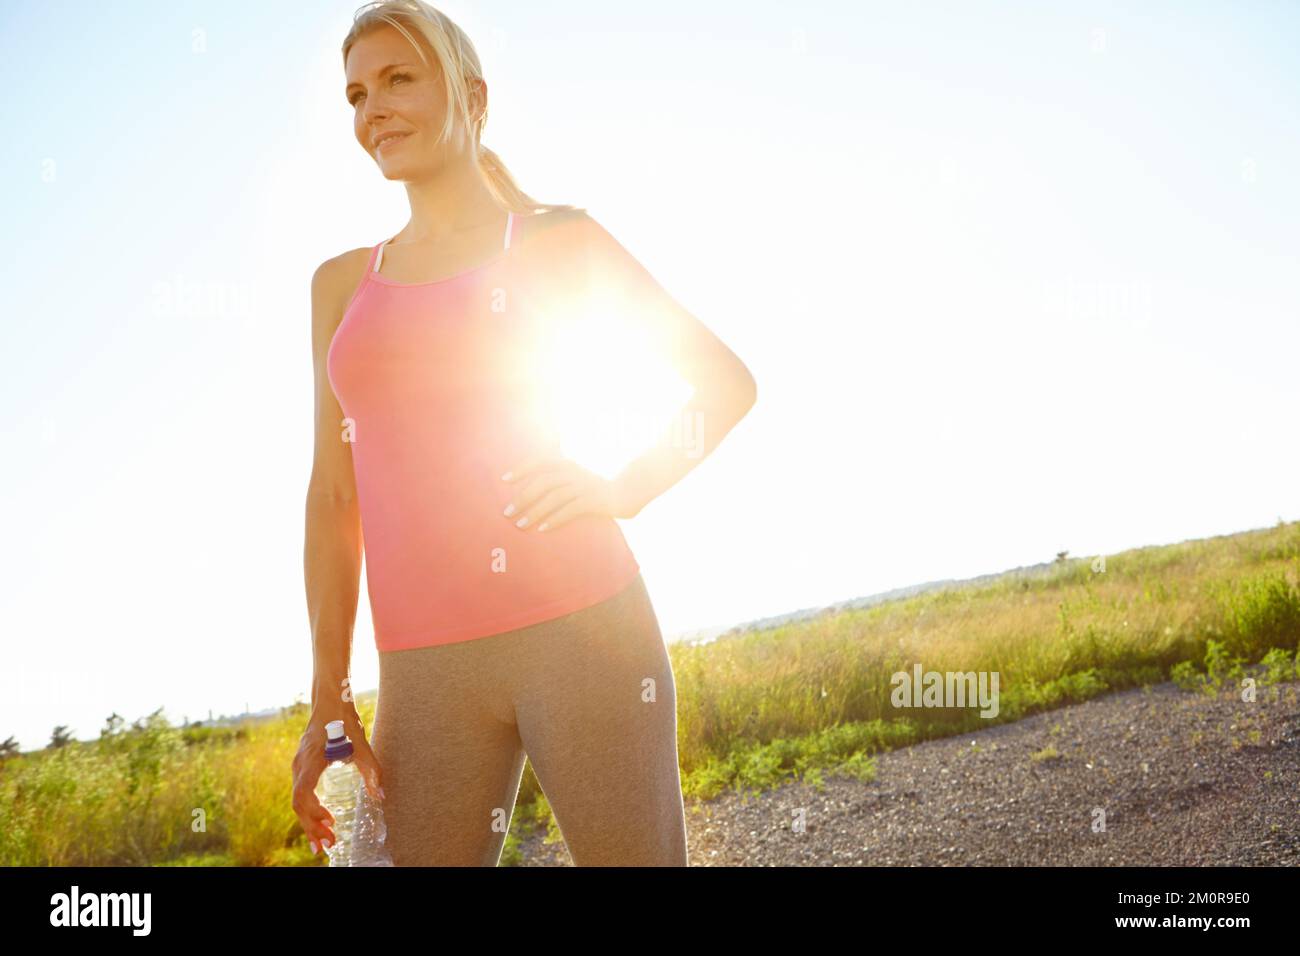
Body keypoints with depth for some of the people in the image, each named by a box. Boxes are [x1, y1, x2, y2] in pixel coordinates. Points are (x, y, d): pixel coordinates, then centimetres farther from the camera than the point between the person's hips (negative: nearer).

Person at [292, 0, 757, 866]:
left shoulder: (559, 238, 9)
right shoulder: (343, 284, 18)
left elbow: (728, 380, 11)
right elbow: (334, 495, 14)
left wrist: (623, 492, -5)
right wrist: (329, 698, 7)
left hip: (581, 624, -3)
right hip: (430, 672, 4)